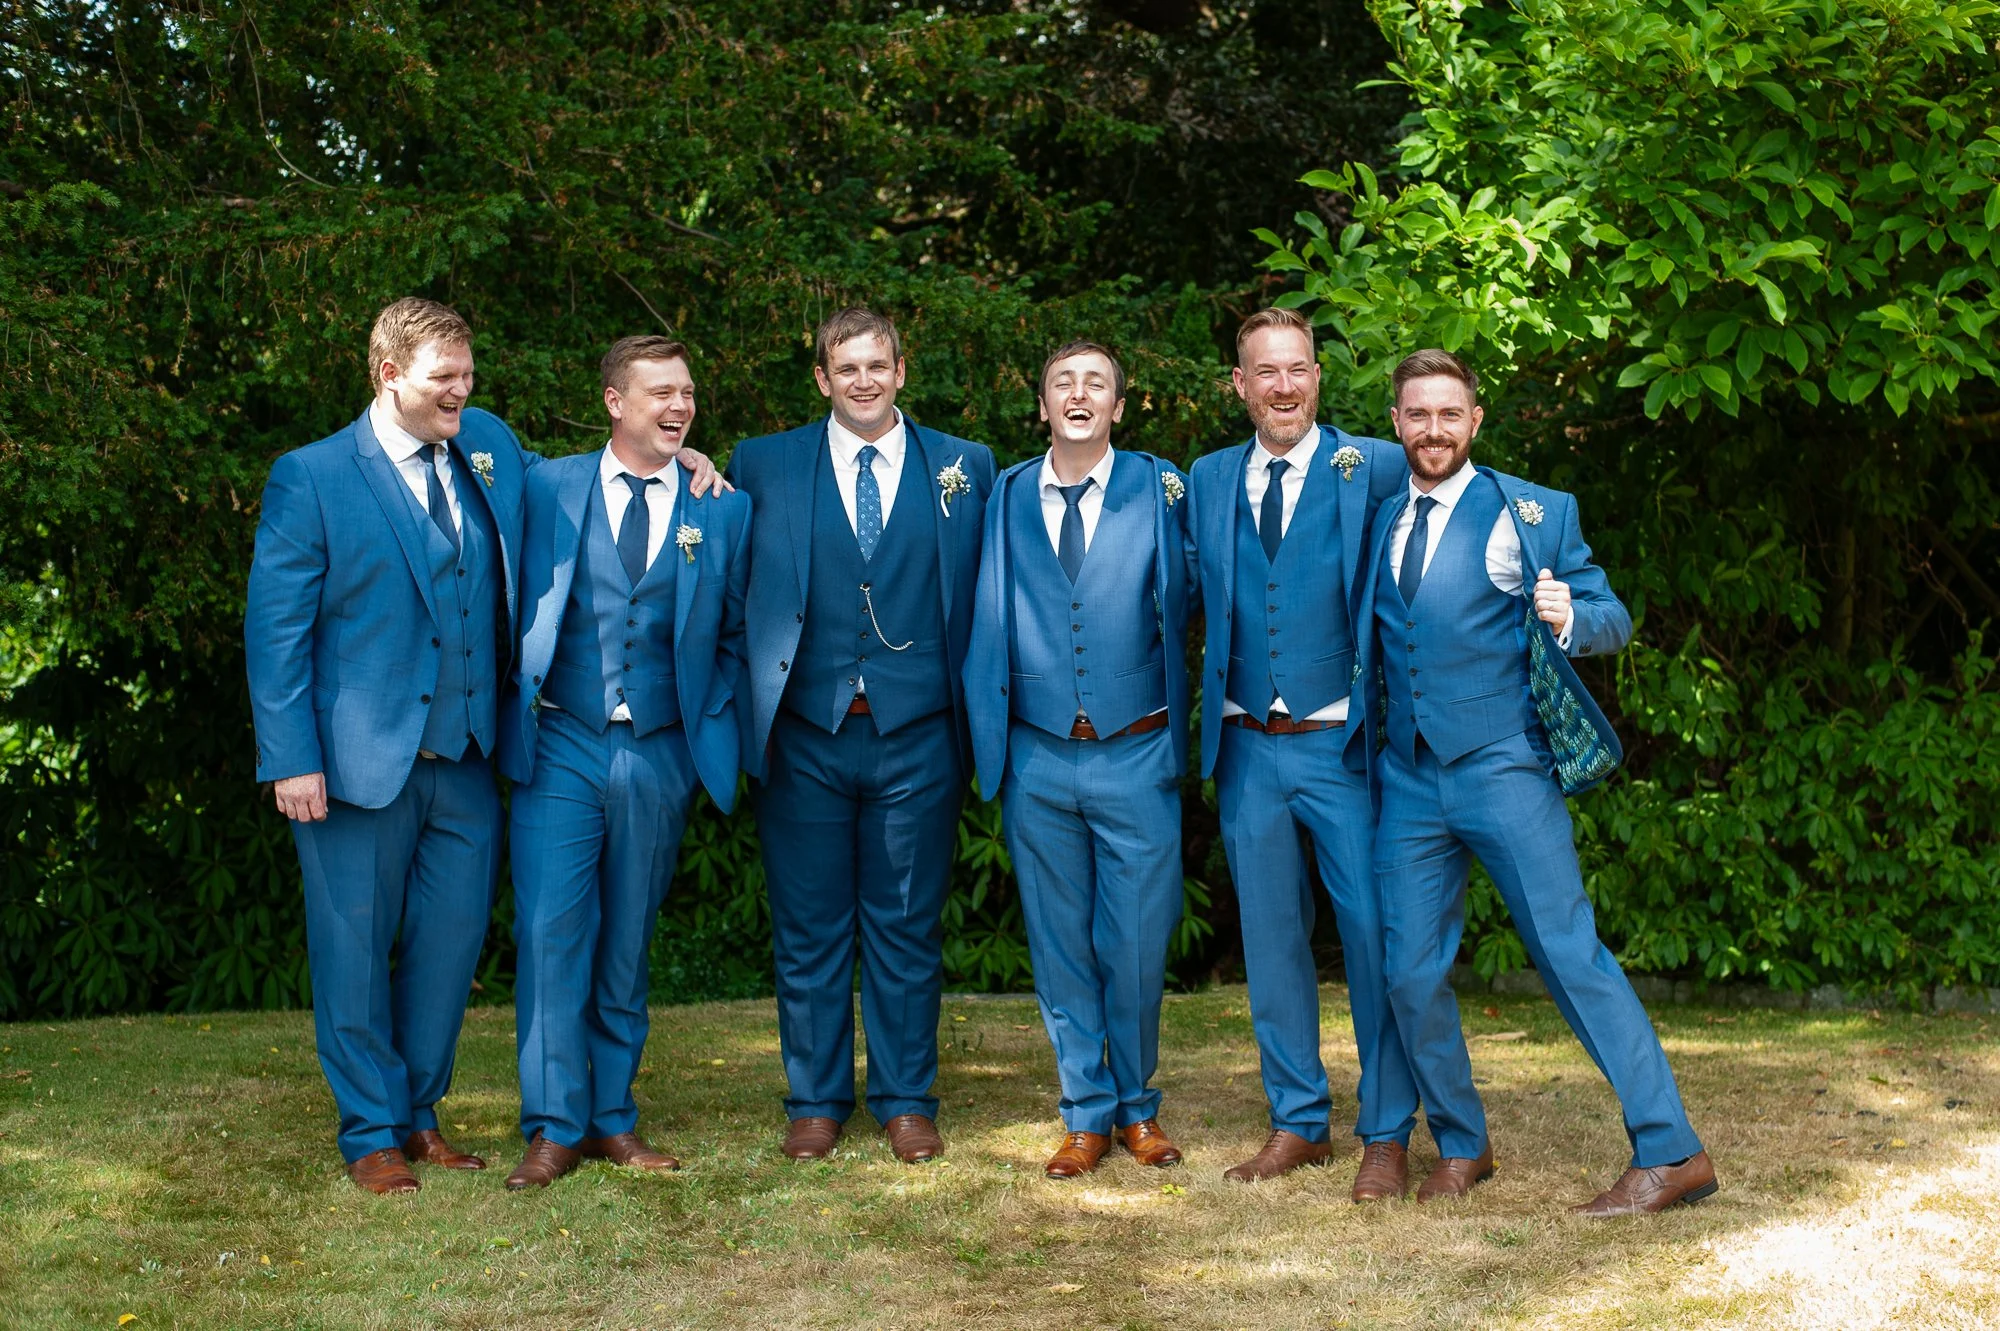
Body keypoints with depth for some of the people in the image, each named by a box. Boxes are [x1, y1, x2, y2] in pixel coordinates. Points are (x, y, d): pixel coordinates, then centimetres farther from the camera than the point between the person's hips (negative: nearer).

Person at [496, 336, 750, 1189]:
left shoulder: (724, 509, 6)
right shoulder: (547, 489, 4)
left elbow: (733, 636, 10)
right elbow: (513, 608, 9)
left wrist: (712, 735, 2)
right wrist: (514, 713, 1)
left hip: (660, 758, 1)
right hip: (560, 748, -1)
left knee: (627, 943, 9)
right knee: (550, 935, -5)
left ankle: (613, 1119, 19)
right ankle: (554, 1127, 4)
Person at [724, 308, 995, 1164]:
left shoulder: (966, 468, 7)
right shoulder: (762, 467, 6)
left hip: (917, 737, 0)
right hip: (804, 734, 0)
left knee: (908, 927, 7)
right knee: (808, 931, 7)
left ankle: (906, 1102, 19)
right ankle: (815, 1101, 19)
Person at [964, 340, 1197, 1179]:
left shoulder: (1159, 489, 2)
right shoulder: (1007, 497, 5)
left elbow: (1177, 603, 5)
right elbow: (989, 623, 8)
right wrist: (991, 741, 3)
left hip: (1135, 759, -1)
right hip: (1038, 760, 2)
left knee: (1137, 944, 3)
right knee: (1059, 944, 8)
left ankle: (1137, 1107, 23)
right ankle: (1086, 1115, 21)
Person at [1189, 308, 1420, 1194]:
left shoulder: (1374, 469, -3)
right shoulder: (1210, 480, 9)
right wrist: (1215, 729, 5)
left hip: (1344, 746, -4)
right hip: (1248, 751, 4)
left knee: (1375, 936, -2)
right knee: (1271, 939, 11)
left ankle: (1385, 1135, 11)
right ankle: (1297, 1124, 24)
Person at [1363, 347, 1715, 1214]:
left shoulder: (1532, 514, 1)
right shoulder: (1376, 520, 12)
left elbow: (1611, 618, -2)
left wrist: (1571, 618, -23)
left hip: (1505, 768, -4)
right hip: (1408, 778, 4)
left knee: (1570, 954, -7)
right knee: (1411, 974, 5)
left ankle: (1670, 1153, -3)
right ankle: (1461, 1147, 23)